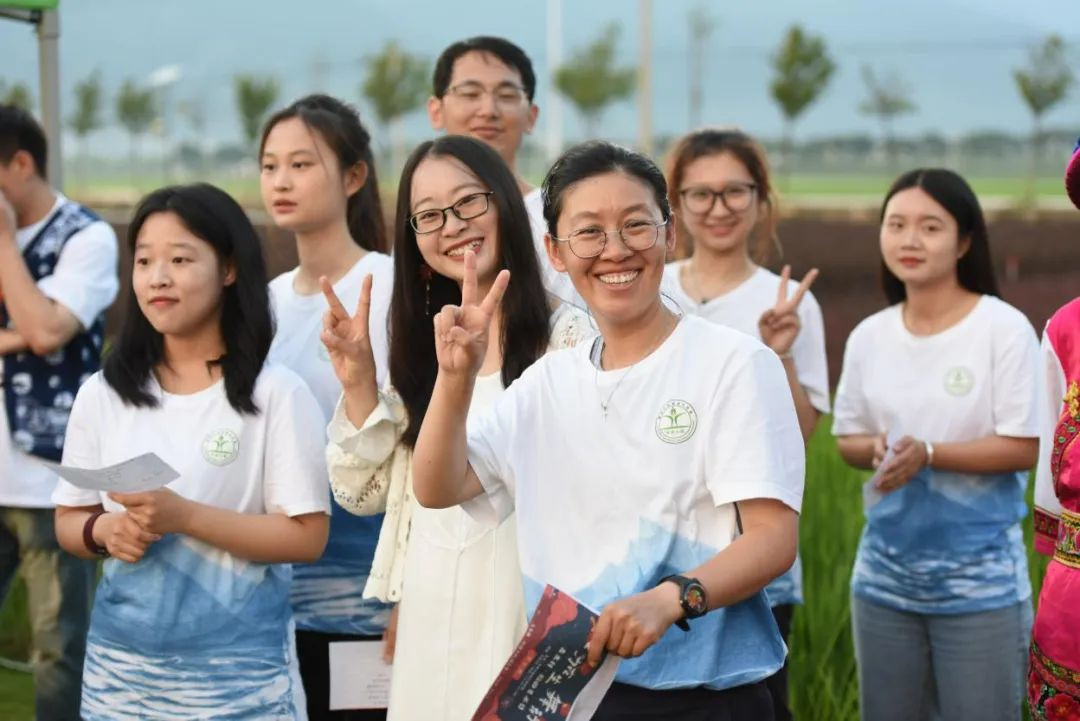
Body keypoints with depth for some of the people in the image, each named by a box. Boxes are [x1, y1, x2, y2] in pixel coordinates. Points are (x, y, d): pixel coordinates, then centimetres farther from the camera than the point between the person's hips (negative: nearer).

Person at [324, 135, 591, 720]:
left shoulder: (566, 334, -7)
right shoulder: (420, 345, 11)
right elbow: (363, 492, 9)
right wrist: (358, 382, -2)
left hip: (522, 609, -5)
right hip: (430, 618, 5)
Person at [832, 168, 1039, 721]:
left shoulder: (1003, 329, -12)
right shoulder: (869, 336, 3)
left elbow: (1023, 447, -13)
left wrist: (927, 454, -24)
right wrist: (877, 449, -13)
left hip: (980, 582, -5)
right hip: (884, 577, 5)